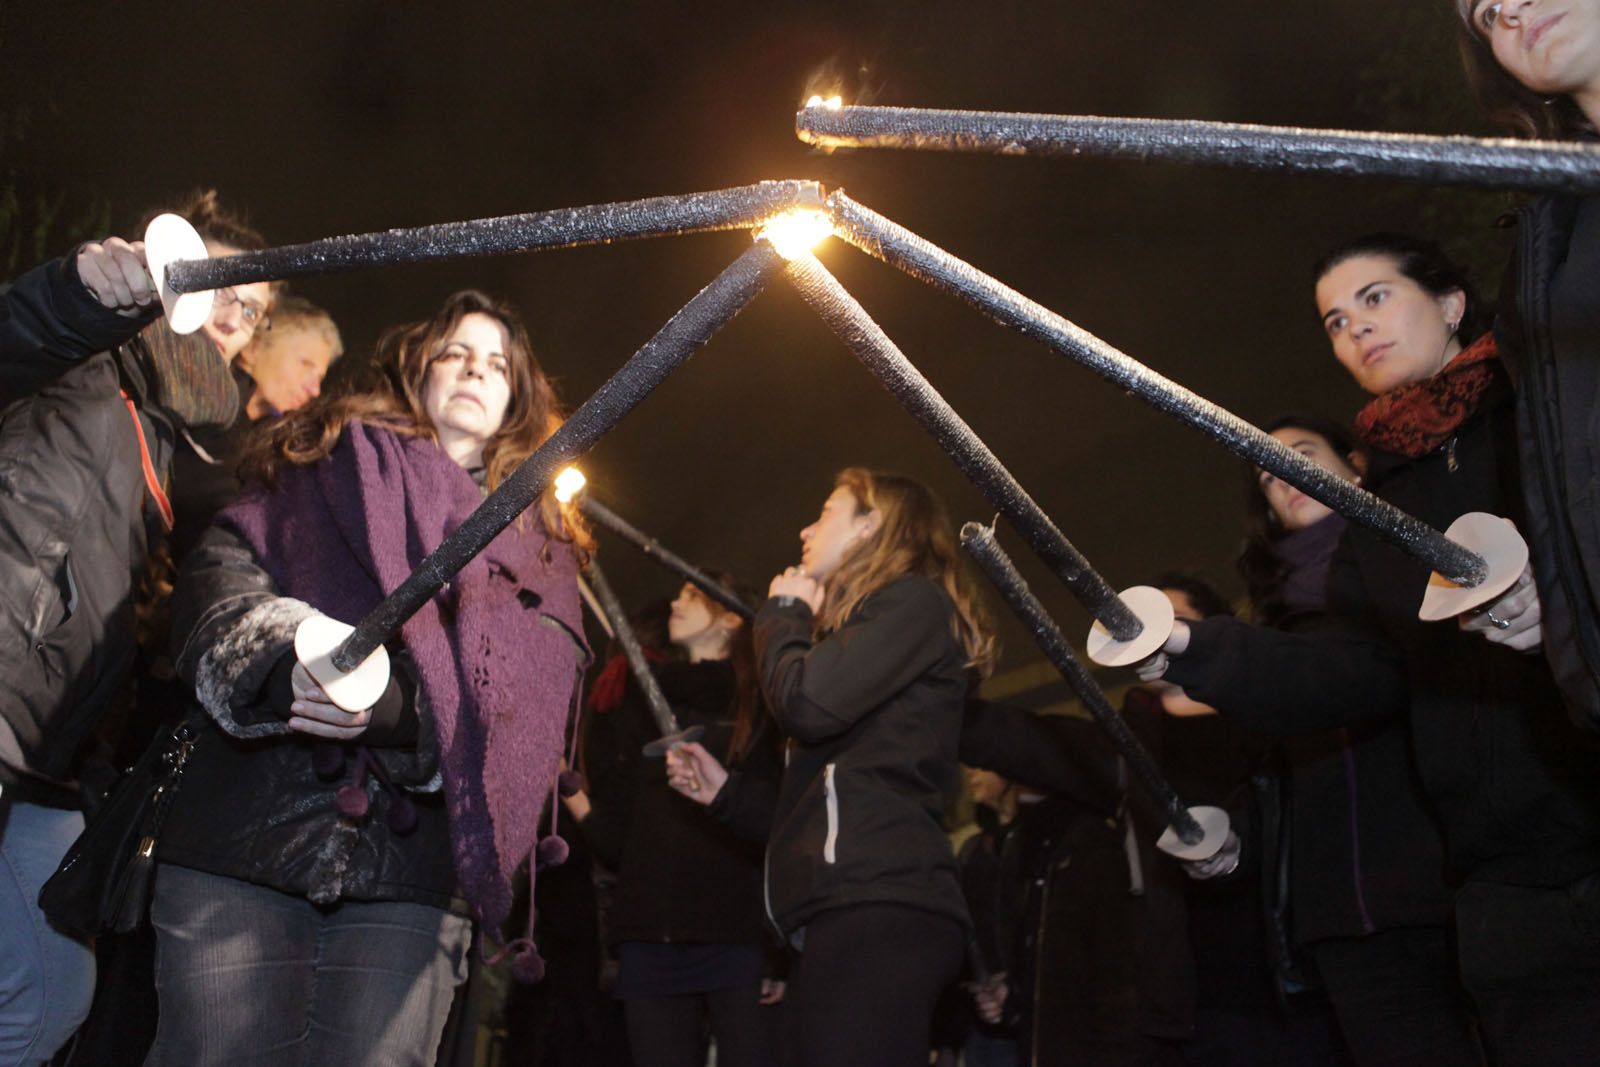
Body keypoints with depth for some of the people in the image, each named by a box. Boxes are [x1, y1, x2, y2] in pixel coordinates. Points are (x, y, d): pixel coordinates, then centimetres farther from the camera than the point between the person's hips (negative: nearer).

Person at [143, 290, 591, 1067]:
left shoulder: (537, 537, 18)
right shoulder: (330, 458, 17)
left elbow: (536, 690, 1)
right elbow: (219, 570, 2)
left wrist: (406, 705, -19)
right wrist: (281, 660, -20)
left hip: (412, 870, 1)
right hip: (246, 834, 0)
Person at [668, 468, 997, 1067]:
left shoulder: (913, 600, 2)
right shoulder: (870, 620, 31)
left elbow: (806, 703, -14)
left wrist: (783, 613, 5)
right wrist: (725, 792, 22)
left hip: (876, 905, -10)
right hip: (862, 904, 10)